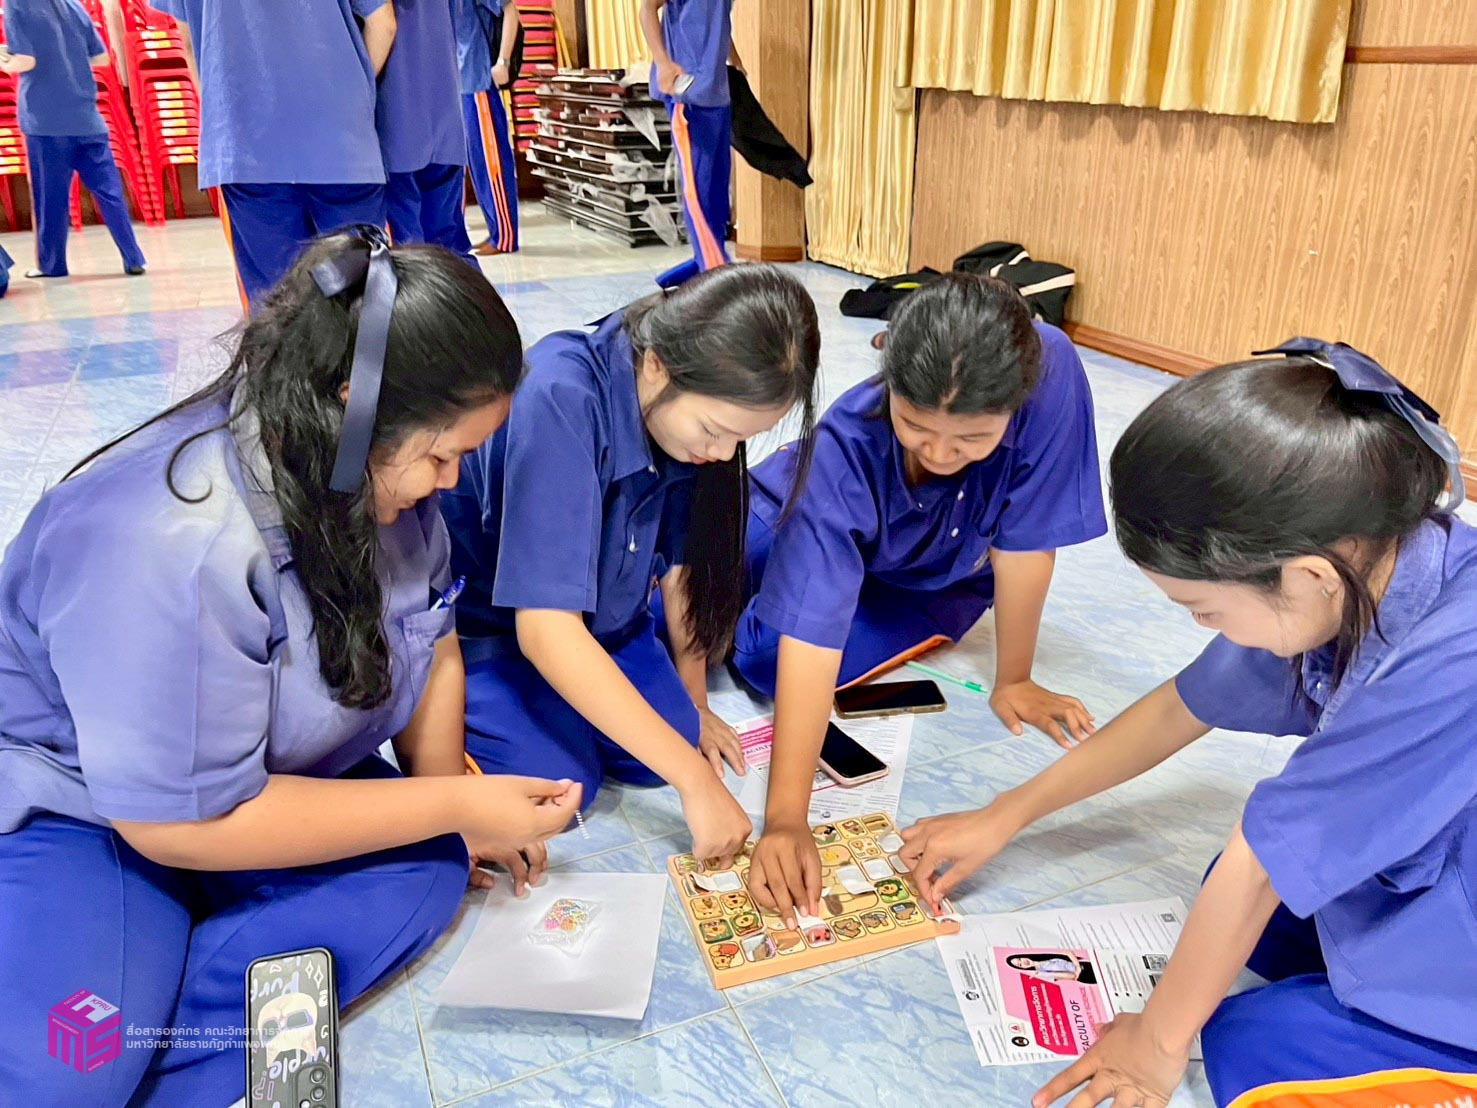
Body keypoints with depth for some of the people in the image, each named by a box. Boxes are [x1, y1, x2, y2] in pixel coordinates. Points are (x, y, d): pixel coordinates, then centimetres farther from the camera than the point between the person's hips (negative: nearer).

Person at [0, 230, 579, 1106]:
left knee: (426, 871, -18)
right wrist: (458, 806, -25)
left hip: (258, 779, 8)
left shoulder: (372, 475, -11)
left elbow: (431, 645, 3)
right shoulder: (169, 548, -34)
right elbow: (186, 823, -29)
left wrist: (456, 814, -10)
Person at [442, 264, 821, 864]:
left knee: (662, 748, -13)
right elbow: (545, 629, -38)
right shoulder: (560, 398, -36)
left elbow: (684, 561, -1)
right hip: (484, 617, -5)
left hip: (601, 611, 5)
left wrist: (693, 702, 5)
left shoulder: (697, 403, -16)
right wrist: (694, 778, -36)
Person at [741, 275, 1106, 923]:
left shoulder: (1049, 375, -38)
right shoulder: (844, 449, -39)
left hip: (940, 579, 1)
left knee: (760, 656, -21)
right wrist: (785, 820, -49)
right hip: (815, 532, 0)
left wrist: (1013, 681, -15)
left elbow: (1025, 541, -26)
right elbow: (812, 634, -44)